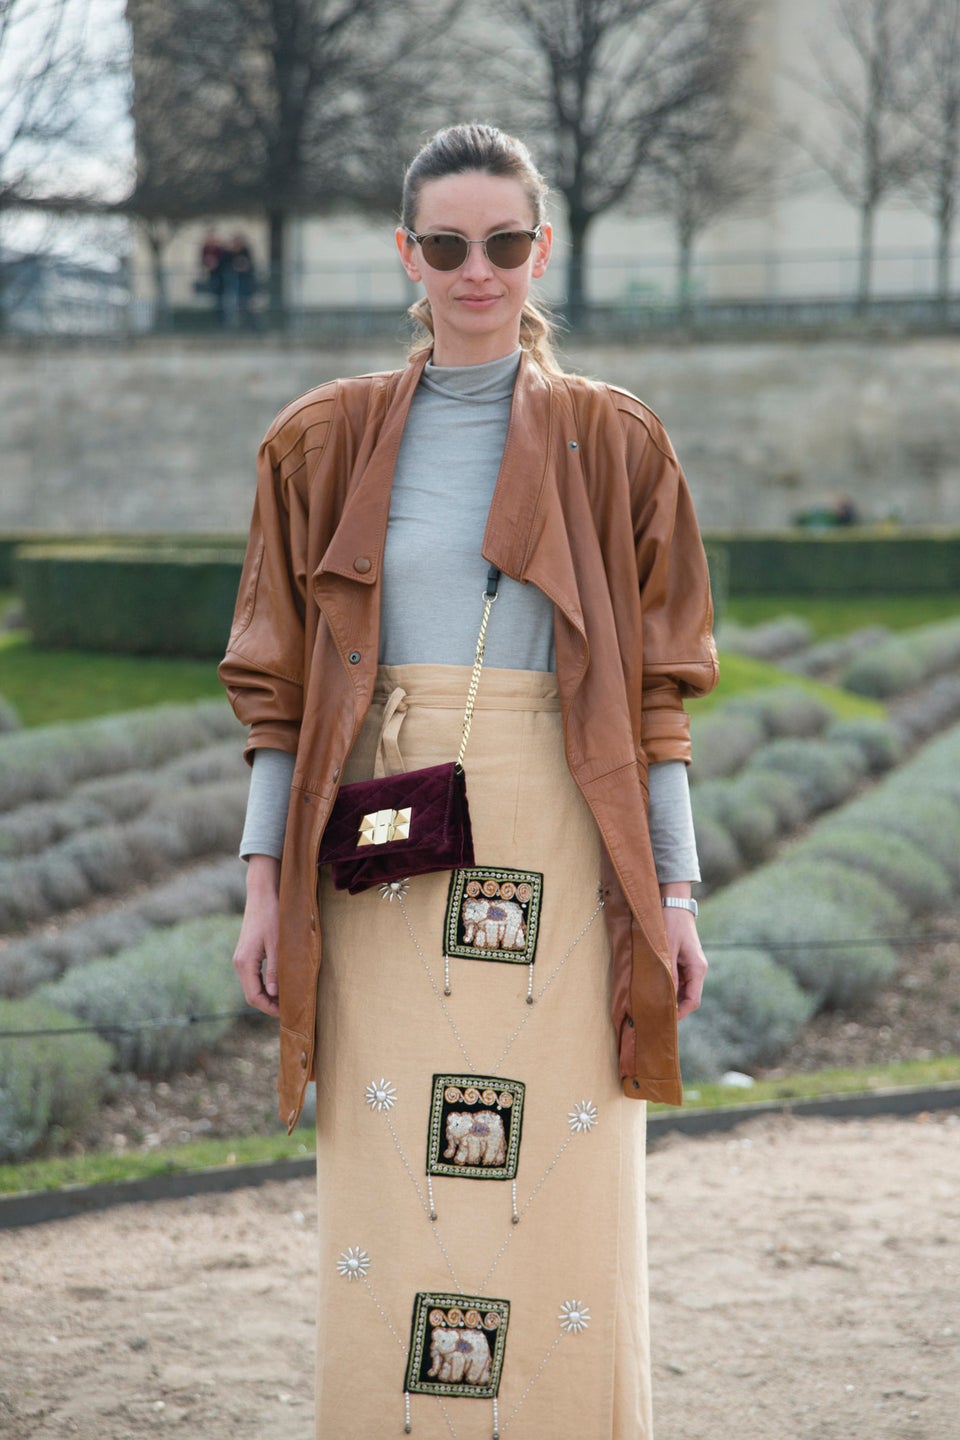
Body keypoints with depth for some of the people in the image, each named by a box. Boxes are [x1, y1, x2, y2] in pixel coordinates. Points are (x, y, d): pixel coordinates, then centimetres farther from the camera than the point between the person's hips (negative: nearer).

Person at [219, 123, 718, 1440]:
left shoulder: (613, 444, 5)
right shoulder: (327, 442, 8)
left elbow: (657, 689, 5)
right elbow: (278, 681, 8)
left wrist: (675, 893, 0)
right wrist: (266, 881, 2)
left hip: (560, 855, -1)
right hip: (386, 861, 1)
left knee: (566, 1215, -1)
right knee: (387, 1206, 0)